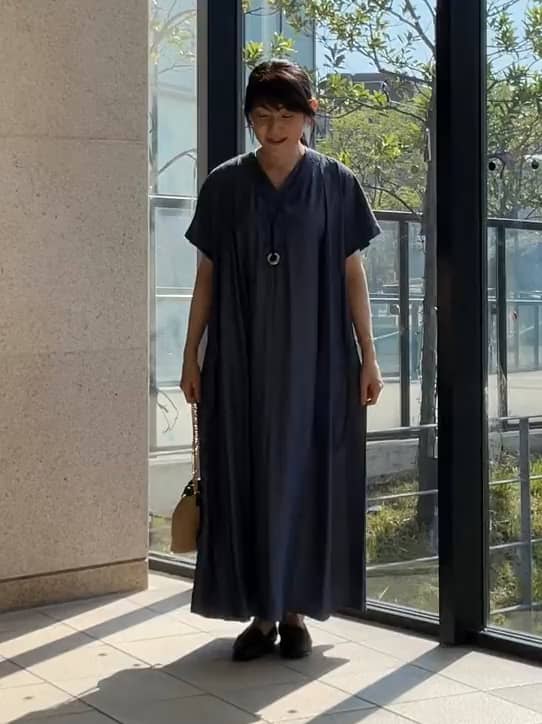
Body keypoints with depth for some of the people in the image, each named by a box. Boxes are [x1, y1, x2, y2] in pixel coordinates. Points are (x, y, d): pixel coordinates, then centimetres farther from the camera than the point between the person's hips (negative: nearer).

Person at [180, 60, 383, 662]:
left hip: (315, 360, -1)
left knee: (306, 475, 3)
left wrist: (368, 357, -1)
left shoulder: (336, 184, 0)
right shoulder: (224, 186, 2)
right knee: (247, 477, 2)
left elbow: (352, 274, 3)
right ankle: (260, 612, 12)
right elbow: (207, 276, 6)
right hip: (242, 360, 1)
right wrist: (191, 356, 3)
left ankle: (296, 610, 14)